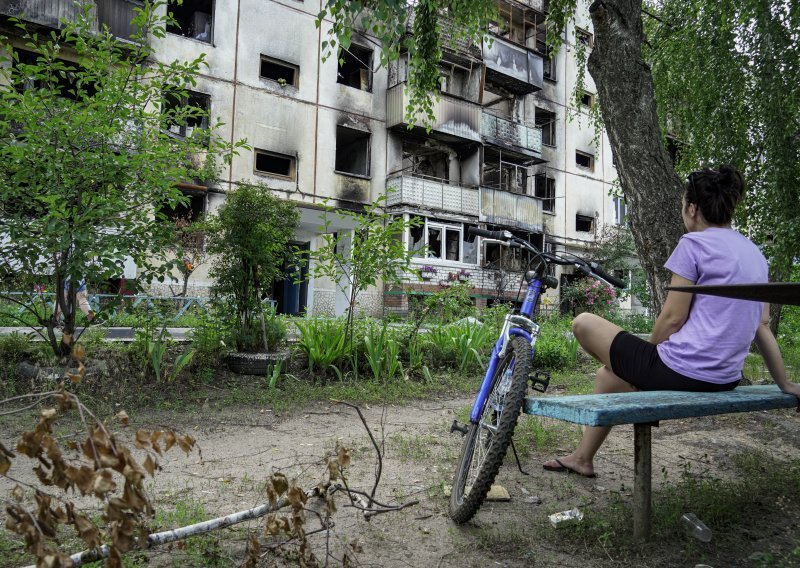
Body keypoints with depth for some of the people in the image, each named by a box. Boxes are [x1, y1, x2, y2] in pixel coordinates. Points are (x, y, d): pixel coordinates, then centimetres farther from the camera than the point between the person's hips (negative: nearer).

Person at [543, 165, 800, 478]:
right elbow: (762, 326, 14)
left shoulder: (694, 243, -11)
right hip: (725, 380, 9)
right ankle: (582, 458, 33)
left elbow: (673, 318, -12)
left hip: (680, 373, -9)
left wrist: (650, 353, 6)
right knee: (608, 373, 27)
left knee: (584, 323, 8)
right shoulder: (755, 253, 13)